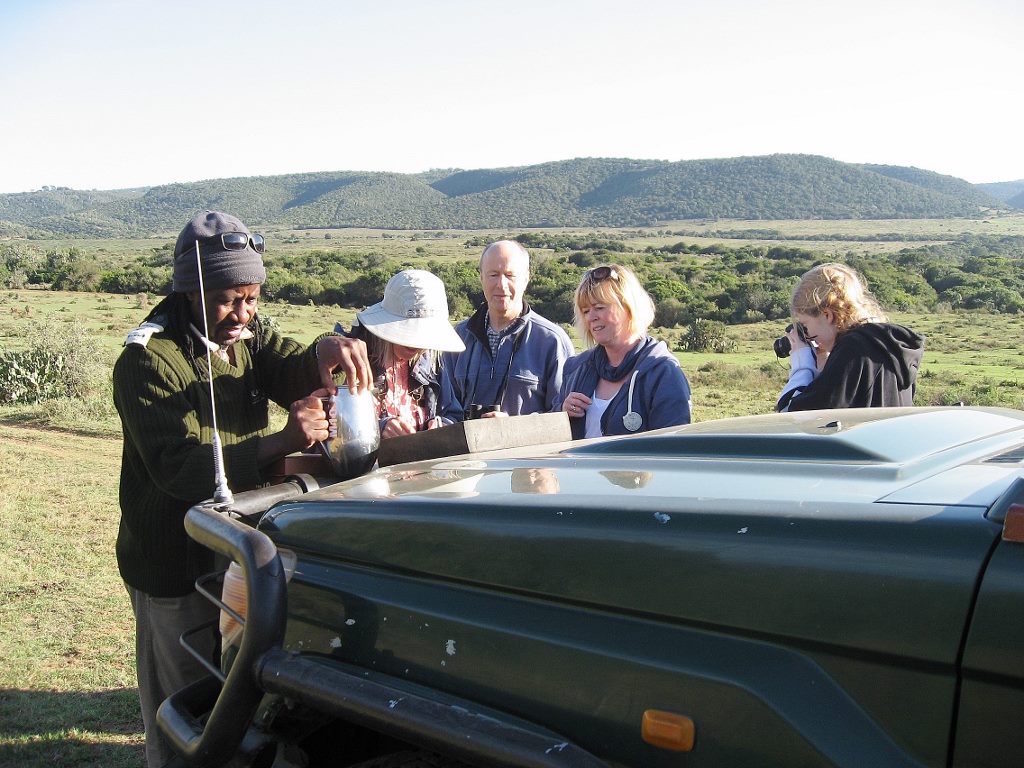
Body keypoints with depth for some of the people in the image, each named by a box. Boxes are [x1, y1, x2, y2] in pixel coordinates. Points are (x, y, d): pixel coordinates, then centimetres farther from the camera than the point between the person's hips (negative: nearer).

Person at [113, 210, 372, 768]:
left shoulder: (246, 334, 5)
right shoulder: (147, 359, -16)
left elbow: (293, 374, -12)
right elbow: (177, 469, -27)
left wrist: (326, 349, -36)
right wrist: (280, 442, -38)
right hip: (175, 568, -6)